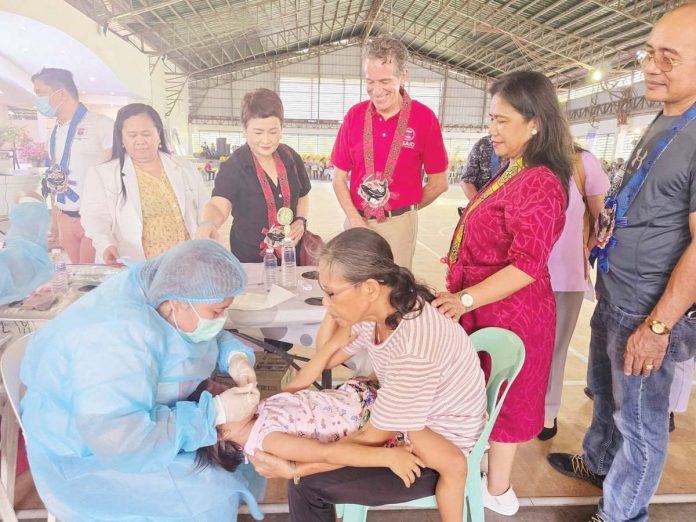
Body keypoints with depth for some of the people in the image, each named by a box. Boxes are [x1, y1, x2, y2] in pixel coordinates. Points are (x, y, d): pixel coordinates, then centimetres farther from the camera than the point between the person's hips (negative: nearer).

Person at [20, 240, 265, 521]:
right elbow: (121, 439, -38)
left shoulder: (162, 288, -11)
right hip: (88, 451, -8)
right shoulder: (120, 336, -35)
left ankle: (238, 498, 23)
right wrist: (215, 412, -33)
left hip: (139, 411, 8)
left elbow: (210, 336, 6)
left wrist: (234, 356, -14)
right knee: (209, 495, -19)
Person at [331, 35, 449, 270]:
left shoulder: (424, 117, -6)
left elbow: (439, 182, 1)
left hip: (399, 224, -2)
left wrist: (403, 211, 7)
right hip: (356, 221, 3)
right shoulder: (355, 115, 1)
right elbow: (339, 177, 5)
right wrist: (355, 219, -7)